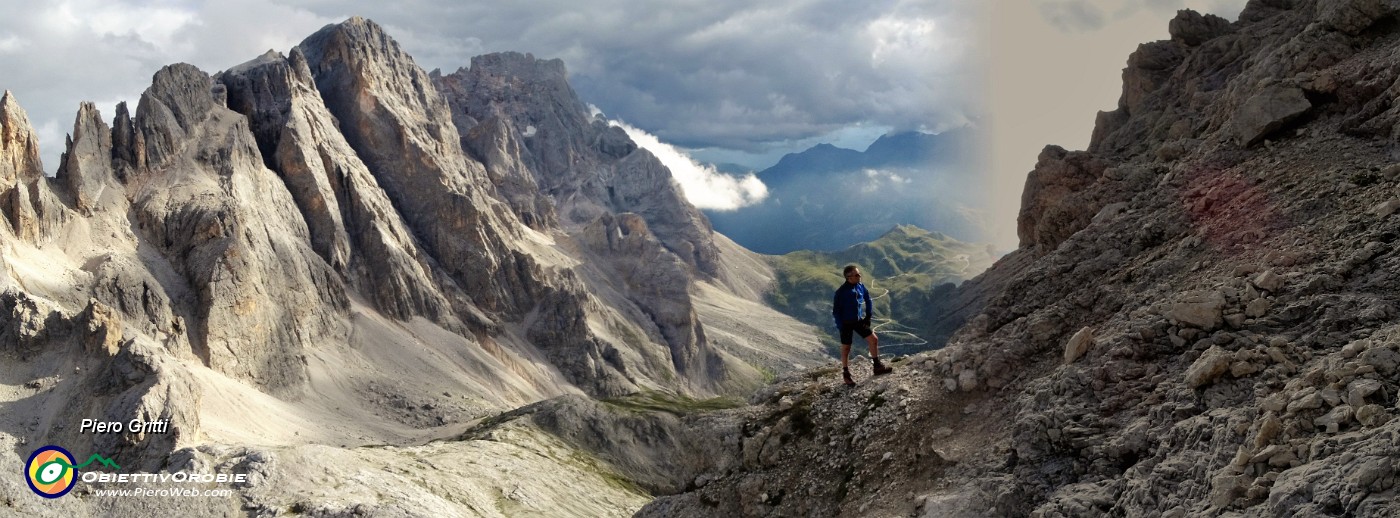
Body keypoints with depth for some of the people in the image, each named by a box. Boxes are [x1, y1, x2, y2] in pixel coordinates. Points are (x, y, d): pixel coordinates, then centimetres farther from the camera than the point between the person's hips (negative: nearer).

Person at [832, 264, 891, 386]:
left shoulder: (860, 287, -5)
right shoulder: (841, 292, -22)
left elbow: (867, 300, 13)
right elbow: (836, 311, -16)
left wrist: (868, 316, 10)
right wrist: (840, 327, -17)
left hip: (859, 321, 5)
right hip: (846, 323, -5)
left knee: (874, 339, 1)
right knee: (846, 348, 5)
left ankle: (878, 367, 14)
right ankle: (846, 375, 19)